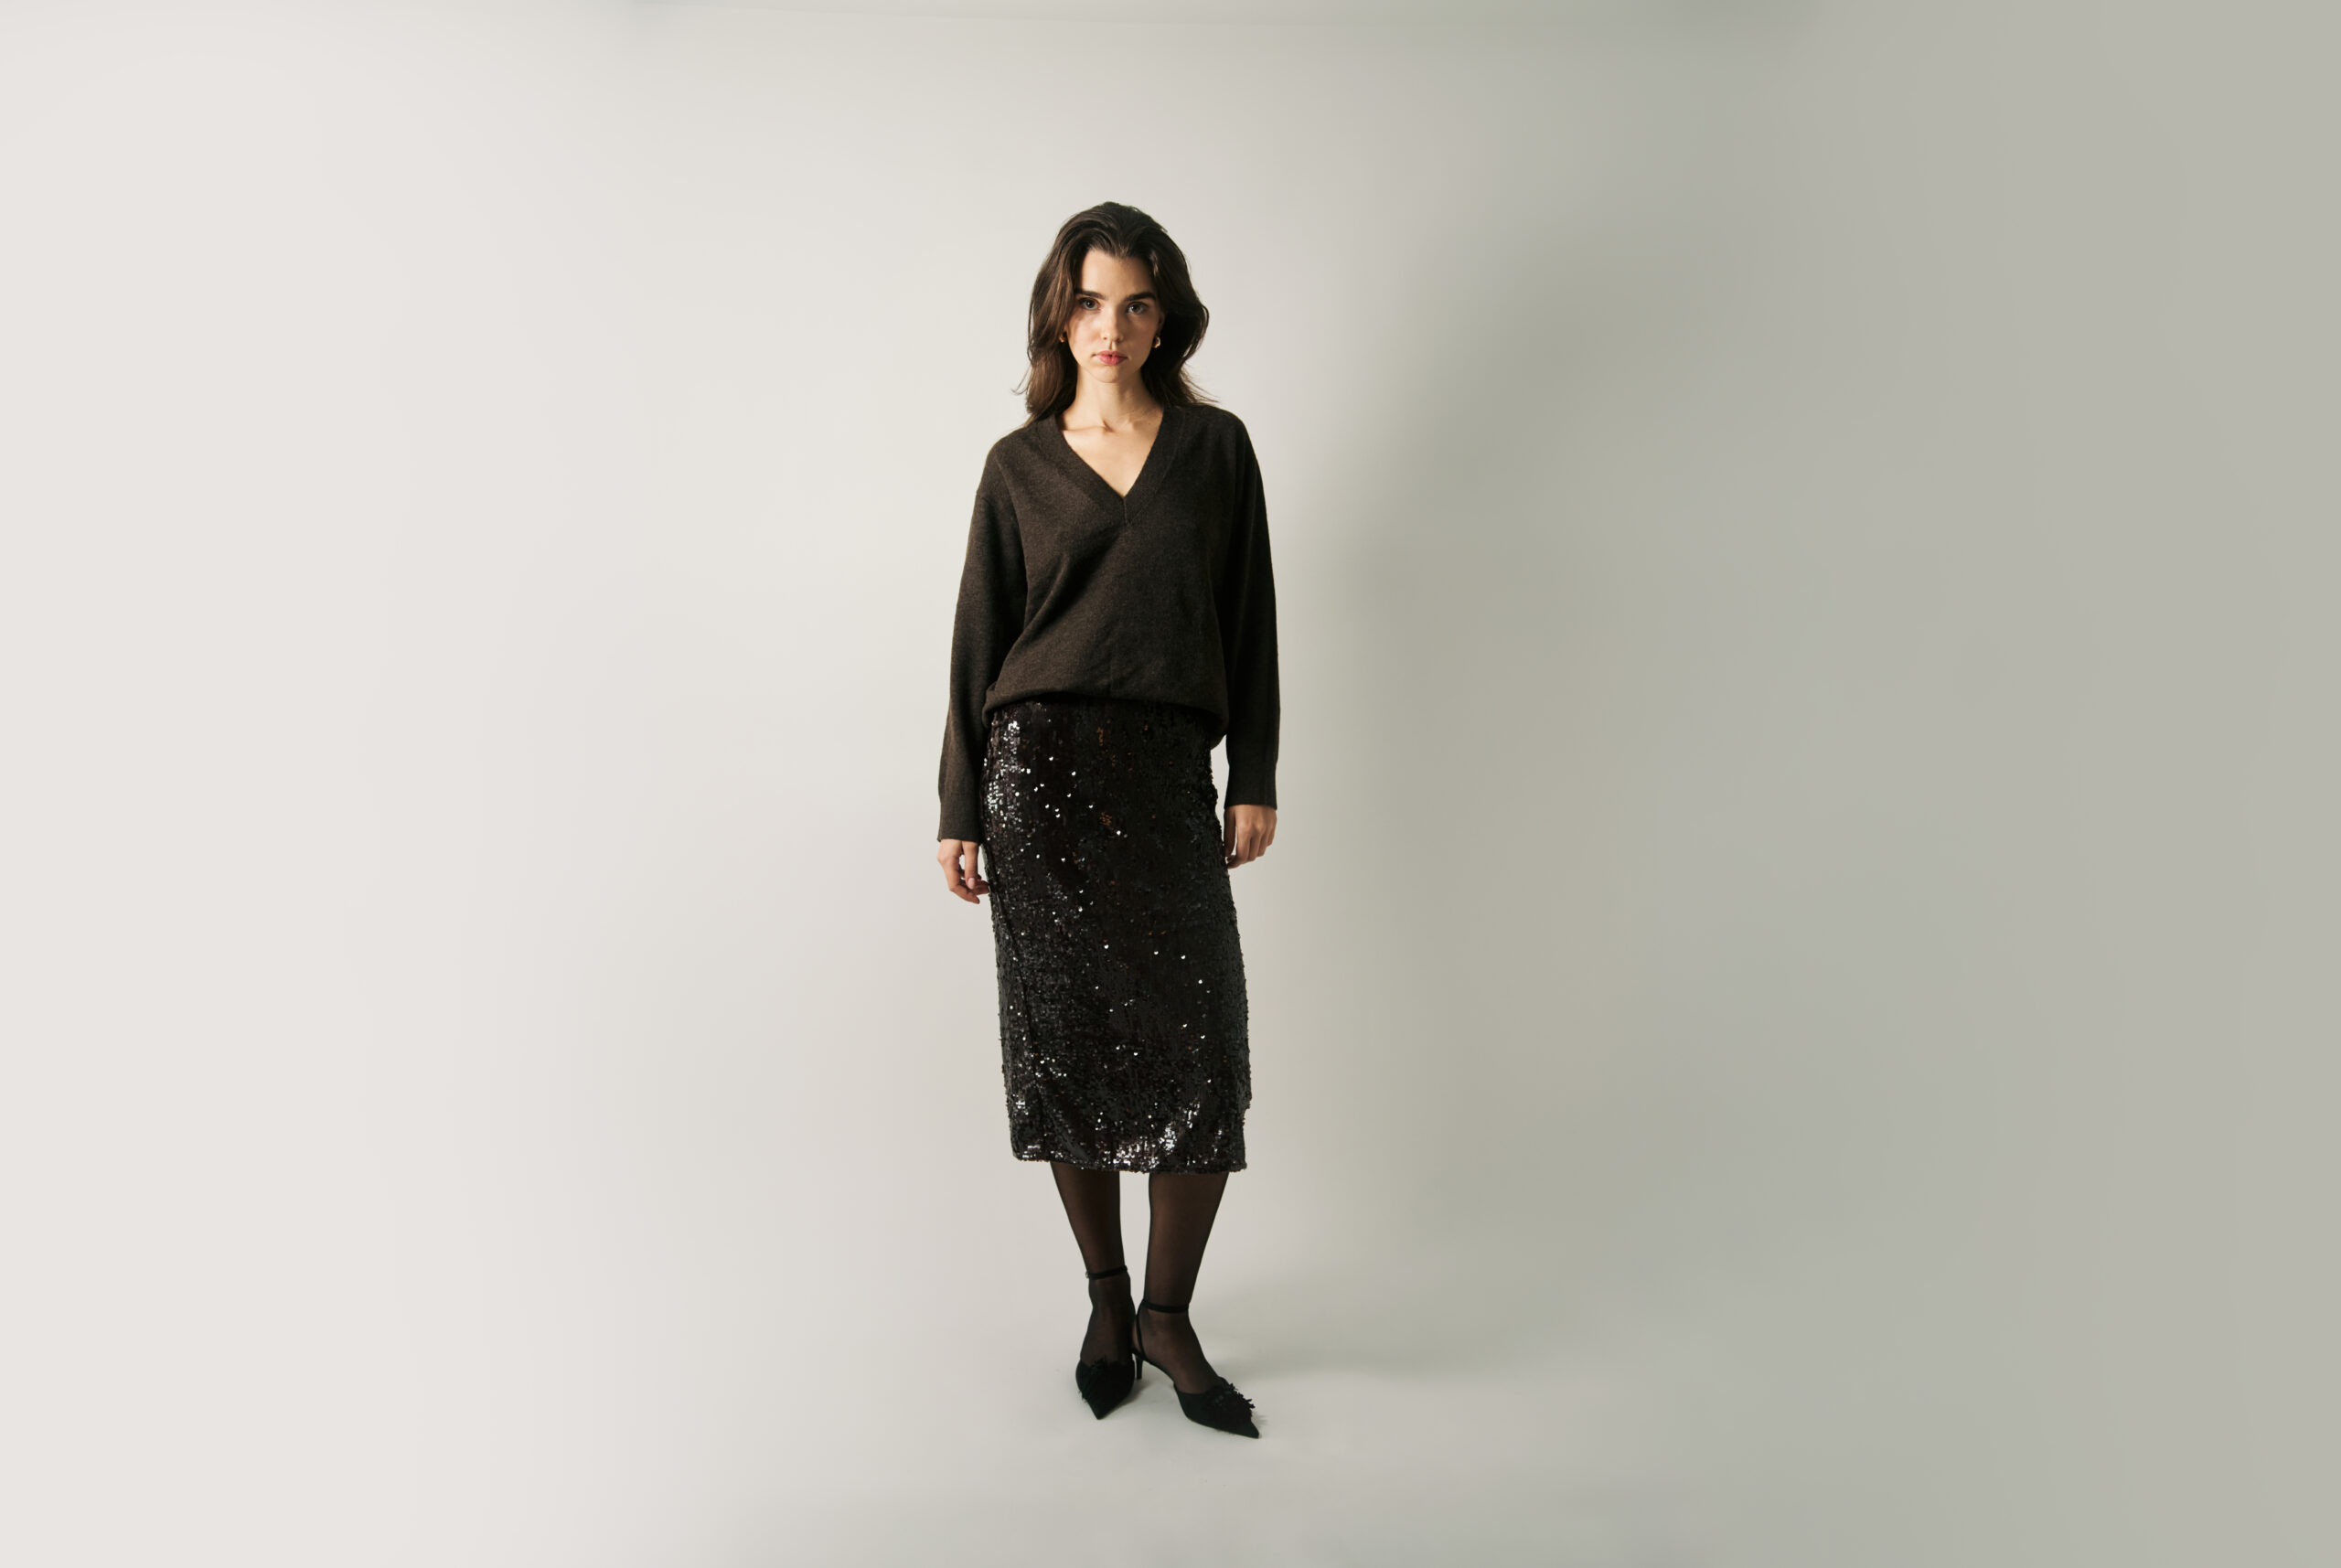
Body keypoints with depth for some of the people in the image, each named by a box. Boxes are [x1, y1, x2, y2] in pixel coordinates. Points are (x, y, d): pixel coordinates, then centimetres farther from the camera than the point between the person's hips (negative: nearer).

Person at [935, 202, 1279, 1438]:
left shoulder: (1215, 447, 10)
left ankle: (1168, 1316, 11)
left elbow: (1248, 617, 8)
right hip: (1040, 766, 0)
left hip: (1167, 774, 0)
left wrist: (1255, 779, 2)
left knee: (1199, 1047, -6)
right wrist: (960, 810, 5)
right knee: (1066, 1039, 4)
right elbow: (978, 638, 9)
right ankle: (1106, 1298, 22)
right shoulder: (1020, 464, 9)